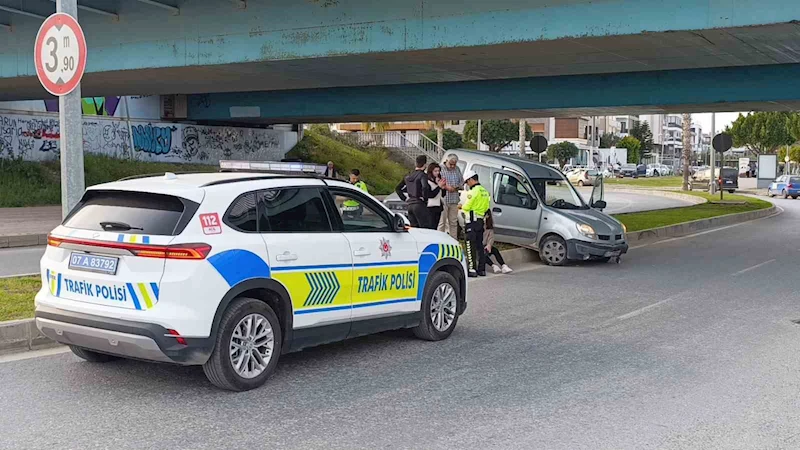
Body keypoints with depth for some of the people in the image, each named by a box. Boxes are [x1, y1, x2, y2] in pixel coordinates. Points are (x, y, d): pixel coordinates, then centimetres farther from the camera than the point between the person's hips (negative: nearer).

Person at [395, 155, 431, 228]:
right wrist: (425, 199, -14)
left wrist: (405, 198, 15)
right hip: (419, 205, -7)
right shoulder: (423, 175, -9)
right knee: (424, 228, -6)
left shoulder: (408, 176, 12)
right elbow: (425, 187, -28)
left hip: (410, 205, 7)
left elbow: (397, 188, 19)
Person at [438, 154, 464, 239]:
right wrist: (446, 187, -22)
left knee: (453, 222, 12)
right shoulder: (441, 169, -8)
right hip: (443, 200, -5)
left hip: (454, 200, 5)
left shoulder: (457, 169, 10)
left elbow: (462, 181, 16)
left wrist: (457, 187, -5)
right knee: (442, 222, -3)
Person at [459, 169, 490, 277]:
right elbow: (486, 207, 17)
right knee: (479, 245, 14)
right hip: (481, 220, 9)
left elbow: (467, 207, -14)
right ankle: (482, 269, 17)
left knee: (471, 245, -6)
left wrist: (461, 206, 6)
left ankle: (472, 269, -9)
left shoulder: (474, 191, -15)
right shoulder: (484, 191, 13)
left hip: (472, 221, -9)